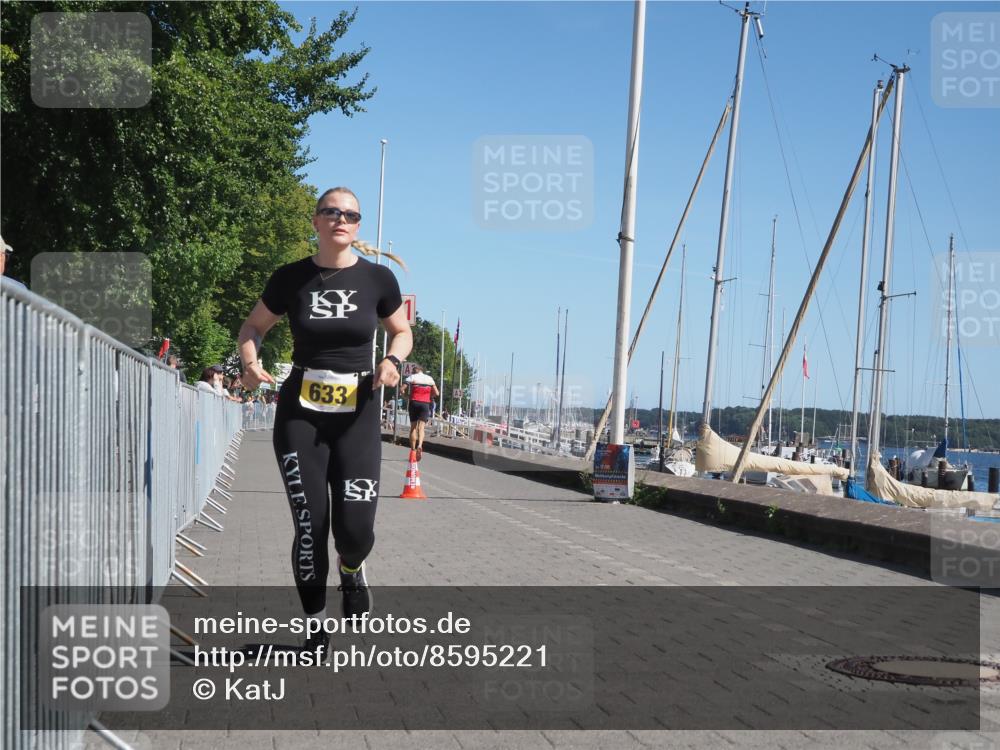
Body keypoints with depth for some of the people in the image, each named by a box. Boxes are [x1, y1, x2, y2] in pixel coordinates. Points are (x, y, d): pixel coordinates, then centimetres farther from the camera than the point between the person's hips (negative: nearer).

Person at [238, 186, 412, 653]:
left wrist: (392, 360, -8)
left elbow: (402, 331, 13)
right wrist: (250, 362, -9)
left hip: (357, 416, 0)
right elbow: (253, 326, 12)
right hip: (300, 415, 0)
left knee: (355, 529, -8)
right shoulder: (291, 278, -1)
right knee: (310, 525, -1)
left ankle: (351, 572, 31)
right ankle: (316, 629, 17)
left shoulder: (377, 278, -1)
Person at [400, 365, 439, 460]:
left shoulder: (411, 377, 4)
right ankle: (420, 445, -33)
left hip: (414, 402, 0)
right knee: (421, 427, -7)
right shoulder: (429, 379, 10)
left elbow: (403, 390, -7)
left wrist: (407, 395, 11)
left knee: (413, 427, 9)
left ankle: (413, 450, 9)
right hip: (425, 403, 0)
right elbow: (437, 393, 7)